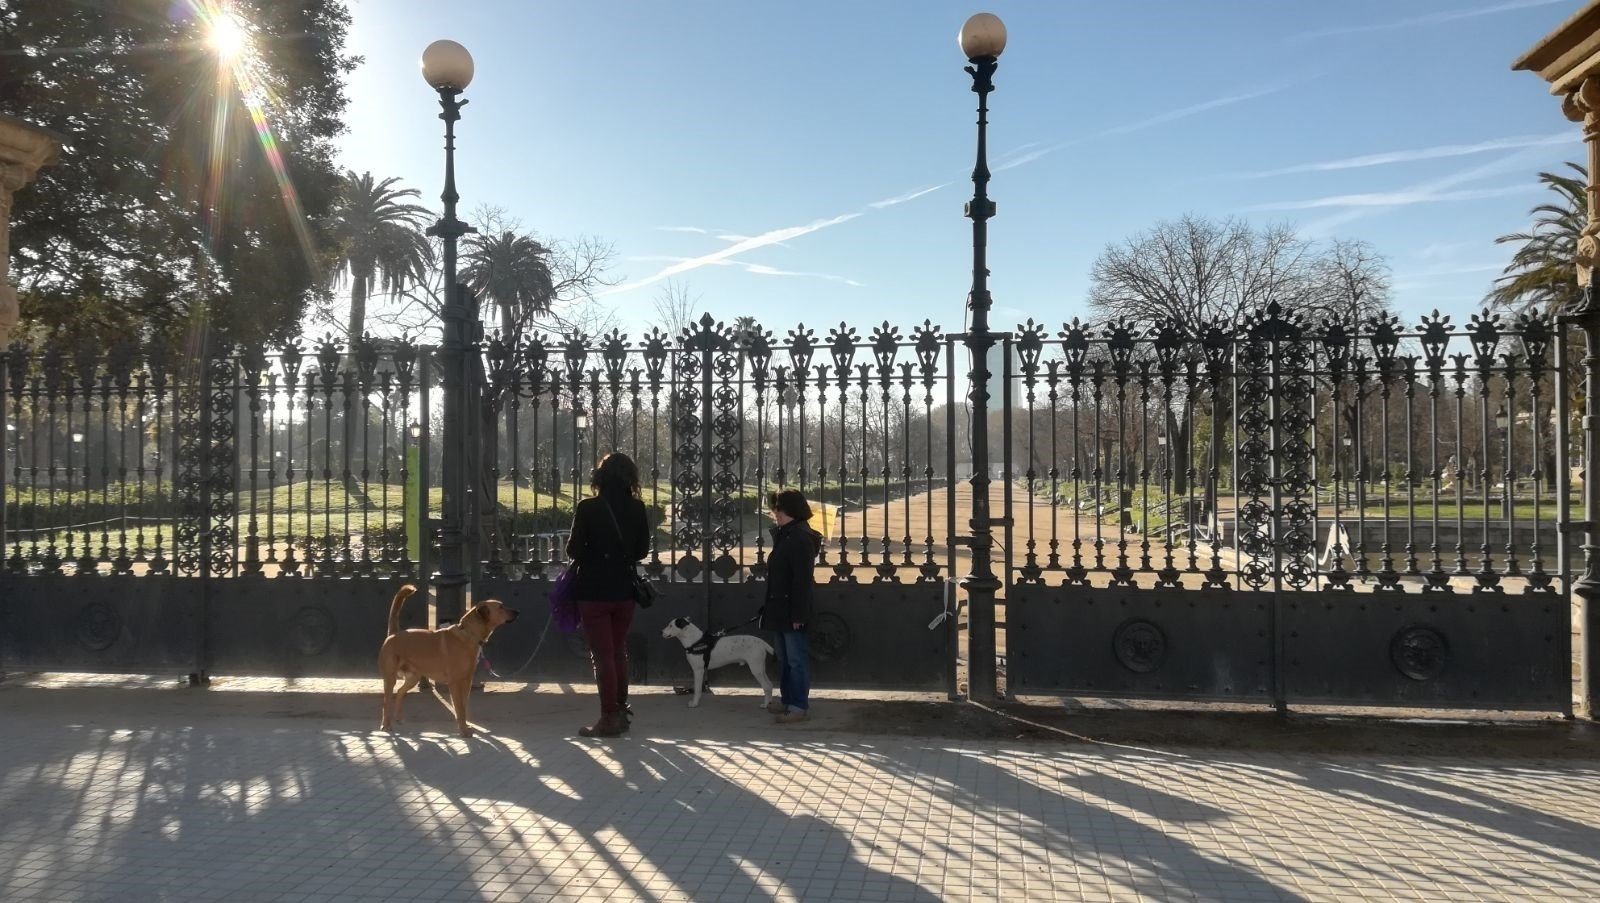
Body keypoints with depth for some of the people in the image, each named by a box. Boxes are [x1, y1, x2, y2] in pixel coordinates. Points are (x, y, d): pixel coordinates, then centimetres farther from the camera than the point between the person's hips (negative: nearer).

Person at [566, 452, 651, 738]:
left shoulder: (588, 508, -13)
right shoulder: (637, 509, -2)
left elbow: (573, 550, -10)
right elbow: (642, 550, 6)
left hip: (594, 590, -4)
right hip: (624, 590, 4)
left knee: (602, 655, 3)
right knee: (619, 652, 19)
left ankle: (609, 718, 5)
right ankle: (620, 711, 26)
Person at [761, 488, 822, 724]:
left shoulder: (800, 538, -18)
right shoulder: (784, 535, 13)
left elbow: (803, 580, -21)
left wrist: (798, 614, -22)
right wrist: (770, 607, 17)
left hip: (793, 610, -10)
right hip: (781, 608, 10)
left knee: (796, 659, -3)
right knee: (784, 659, 17)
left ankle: (800, 706, 3)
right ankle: (787, 700, 27)